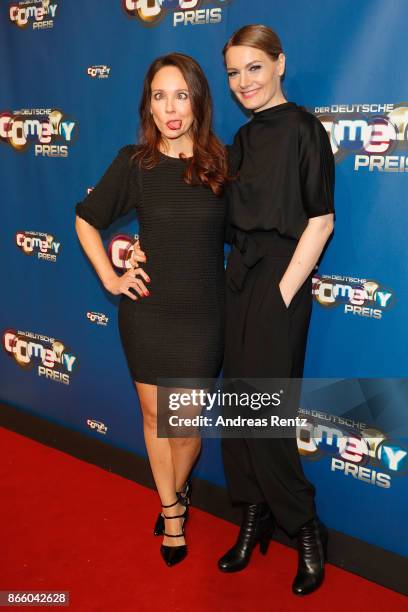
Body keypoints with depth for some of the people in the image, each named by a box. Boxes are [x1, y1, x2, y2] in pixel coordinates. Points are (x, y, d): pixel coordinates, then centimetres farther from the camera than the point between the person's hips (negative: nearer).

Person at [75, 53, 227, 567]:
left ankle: (176, 492, 40)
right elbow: (86, 220, 6)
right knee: (155, 416, 12)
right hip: (147, 310, 0)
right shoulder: (134, 163, -5)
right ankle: (172, 511, 35)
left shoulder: (221, 162, -5)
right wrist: (110, 278, -1)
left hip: (204, 313, 0)